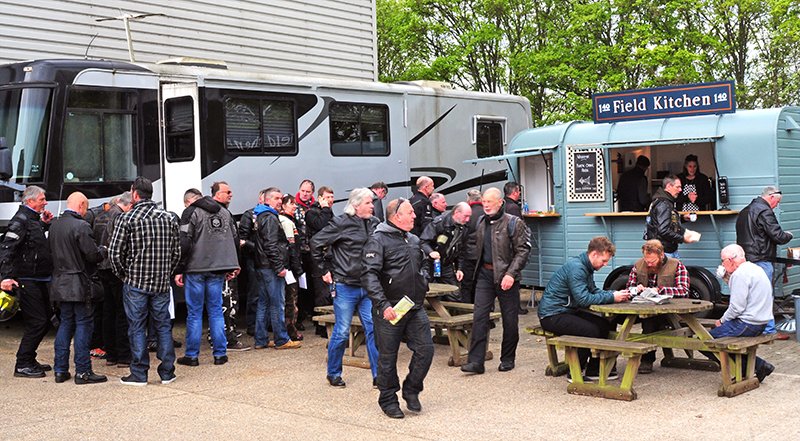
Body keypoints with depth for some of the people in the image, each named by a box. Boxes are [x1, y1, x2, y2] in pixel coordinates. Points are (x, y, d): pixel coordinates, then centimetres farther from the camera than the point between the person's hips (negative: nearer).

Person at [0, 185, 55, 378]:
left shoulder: (33, 219, 15)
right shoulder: (21, 220, -14)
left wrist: (45, 224, 11)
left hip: (39, 280, 10)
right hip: (27, 281, -10)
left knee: (46, 319, 15)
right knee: (37, 322, -8)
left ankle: (30, 360, 24)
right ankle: (22, 365, 0)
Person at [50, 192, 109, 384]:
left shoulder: (54, 225, 10)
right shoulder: (81, 226, -16)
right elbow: (93, 254, -19)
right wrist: (104, 251, 2)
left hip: (60, 284, 8)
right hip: (80, 285, -8)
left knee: (65, 324, 15)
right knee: (84, 325, -1)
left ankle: (60, 370, 16)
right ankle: (82, 372, 1)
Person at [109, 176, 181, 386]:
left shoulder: (126, 219, -8)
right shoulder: (169, 218, 6)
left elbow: (115, 252, -10)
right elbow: (177, 252, 9)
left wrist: (123, 275, 4)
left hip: (135, 283, -3)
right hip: (162, 283, 3)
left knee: (137, 328, 4)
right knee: (163, 326, 10)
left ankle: (139, 374, 8)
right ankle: (167, 372, 13)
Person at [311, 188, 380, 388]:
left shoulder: (375, 224, 6)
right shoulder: (341, 223, -10)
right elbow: (316, 243, -5)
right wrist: (324, 271, -4)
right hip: (345, 287, -5)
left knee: (374, 330, 2)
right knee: (342, 332, 3)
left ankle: (378, 374, 9)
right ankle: (333, 374, 19)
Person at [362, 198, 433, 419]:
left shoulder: (413, 240, 13)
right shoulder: (378, 240, -11)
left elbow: (423, 264, 32)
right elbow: (369, 276, -19)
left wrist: (423, 282, 13)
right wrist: (383, 305, -27)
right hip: (389, 311, -6)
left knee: (425, 349, 1)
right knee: (388, 356, 4)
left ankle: (411, 390, 21)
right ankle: (388, 400, 20)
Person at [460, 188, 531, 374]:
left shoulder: (513, 223, -7)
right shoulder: (481, 222, 11)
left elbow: (523, 250, -11)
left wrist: (511, 274, -19)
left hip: (506, 276, -4)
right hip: (485, 275, 5)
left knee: (510, 320, 5)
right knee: (479, 317, -4)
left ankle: (507, 359, 20)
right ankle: (475, 361, -5)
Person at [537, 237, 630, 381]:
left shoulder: (586, 267, 10)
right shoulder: (576, 268, -22)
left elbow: (594, 291, 14)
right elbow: (583, 299, -27)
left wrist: (615, 294, -4)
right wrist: (612, 297, -22)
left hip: (567, 311, 10)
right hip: (552, 315, -10)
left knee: (604, 325, 3)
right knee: (591, 330, -23)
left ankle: (594, 369, 10)